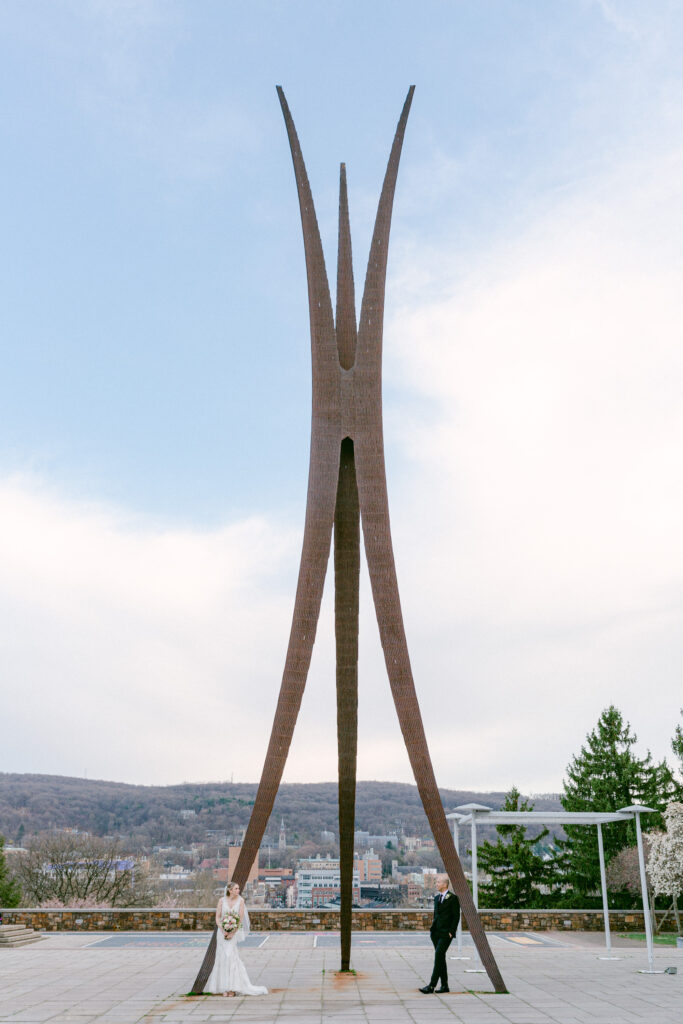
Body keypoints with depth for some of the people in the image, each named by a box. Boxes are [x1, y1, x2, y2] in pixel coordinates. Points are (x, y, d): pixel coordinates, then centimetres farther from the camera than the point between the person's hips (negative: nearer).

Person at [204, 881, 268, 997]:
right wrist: (223, 931, -13)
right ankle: (224, 987, 12)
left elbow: (241, 918, -7)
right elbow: (217, 918, -1)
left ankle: (232, 987, -6)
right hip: (222, 931, 2)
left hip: (235, 932, -2)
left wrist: (232, 933, -15)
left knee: (230, 956, -13)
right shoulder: (222, 900, -1)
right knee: (223, 958, 2)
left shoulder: (240, 900, -4)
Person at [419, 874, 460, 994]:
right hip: (436, 932, 8)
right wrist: (432, 929, 13)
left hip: (446, 933, -8)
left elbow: (456, 916, -8)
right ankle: (444, 985, 16)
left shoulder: (453, 898, -6)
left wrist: (451, 932, -12)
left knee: (438, 955, -14)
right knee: (440, 957, 9)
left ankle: (432, 985, -15)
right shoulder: (437, 897, 16)